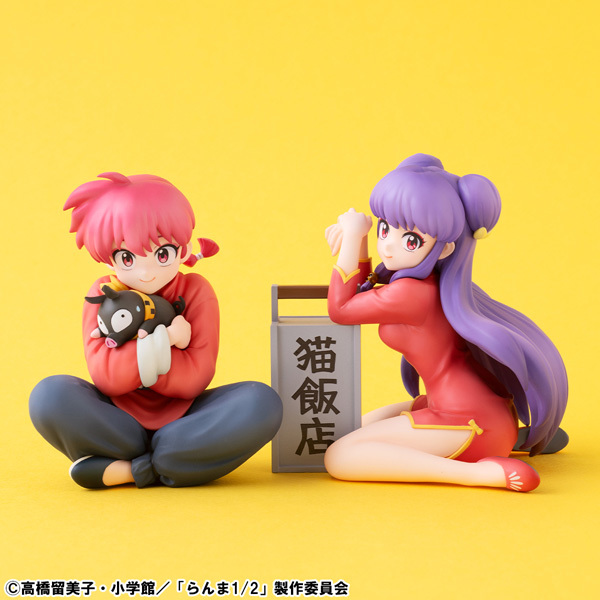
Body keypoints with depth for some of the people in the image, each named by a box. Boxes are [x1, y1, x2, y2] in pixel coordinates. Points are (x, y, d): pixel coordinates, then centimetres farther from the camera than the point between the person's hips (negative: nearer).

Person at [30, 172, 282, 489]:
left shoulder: (196, 292, -5)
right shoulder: (103, 295, -3)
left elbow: (195, 377, -16)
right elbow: (104, 376, -17)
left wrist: (130, 354, -21)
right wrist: (161, 340, -24)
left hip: (183, 421, 1)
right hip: (119, 421, 0)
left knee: (263, 403, -29)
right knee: (50, 396, -28)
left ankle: (121, 469, -24)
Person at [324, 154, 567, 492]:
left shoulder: (409, 293, -18)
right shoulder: (429, 279, 9)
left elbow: (340, 309, -5)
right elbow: (361, 295, 26)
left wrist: (353, 237, -7)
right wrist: (355, 242, 10)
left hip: (468, 420, -10)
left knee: (339, 458, -18)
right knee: (353, 428, 29)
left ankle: (479, 472, -21)